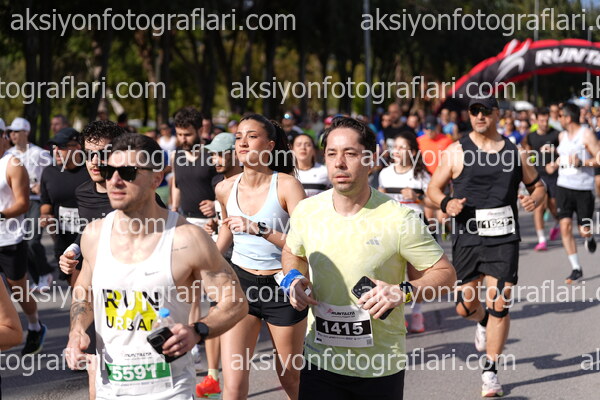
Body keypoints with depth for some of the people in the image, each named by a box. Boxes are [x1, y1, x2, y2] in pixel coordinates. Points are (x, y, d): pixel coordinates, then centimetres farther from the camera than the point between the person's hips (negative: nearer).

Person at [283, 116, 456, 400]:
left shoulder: (398, 219, -13)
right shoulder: (306, 211, -1)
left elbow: (445, 273, -7)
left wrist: (403, 291, -24)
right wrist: (295, 279, -2)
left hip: (382, 365, -2)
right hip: (320, 362, 2)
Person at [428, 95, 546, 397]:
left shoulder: (515, 153, 5)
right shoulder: (455, 152, 1)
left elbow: (537, 185, 17)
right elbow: (433, 188, 7)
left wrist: (535, 199, -6)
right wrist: (446, 203, -15)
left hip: (503, 238, 0)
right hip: (467, 239, 0)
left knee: (499, 305, -7)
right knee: (465, 307, 7)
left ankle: (490, 372, 4)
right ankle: (483, 323, 45)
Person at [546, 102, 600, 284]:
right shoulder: (562, 136, 12)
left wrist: (581, 162, -25)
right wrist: (555, 165, 12)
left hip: (584, 188, -5)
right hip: (564, 186, 5)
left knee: (584, 231, -3)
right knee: (565, 226, -9)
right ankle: (576, 269, -2)